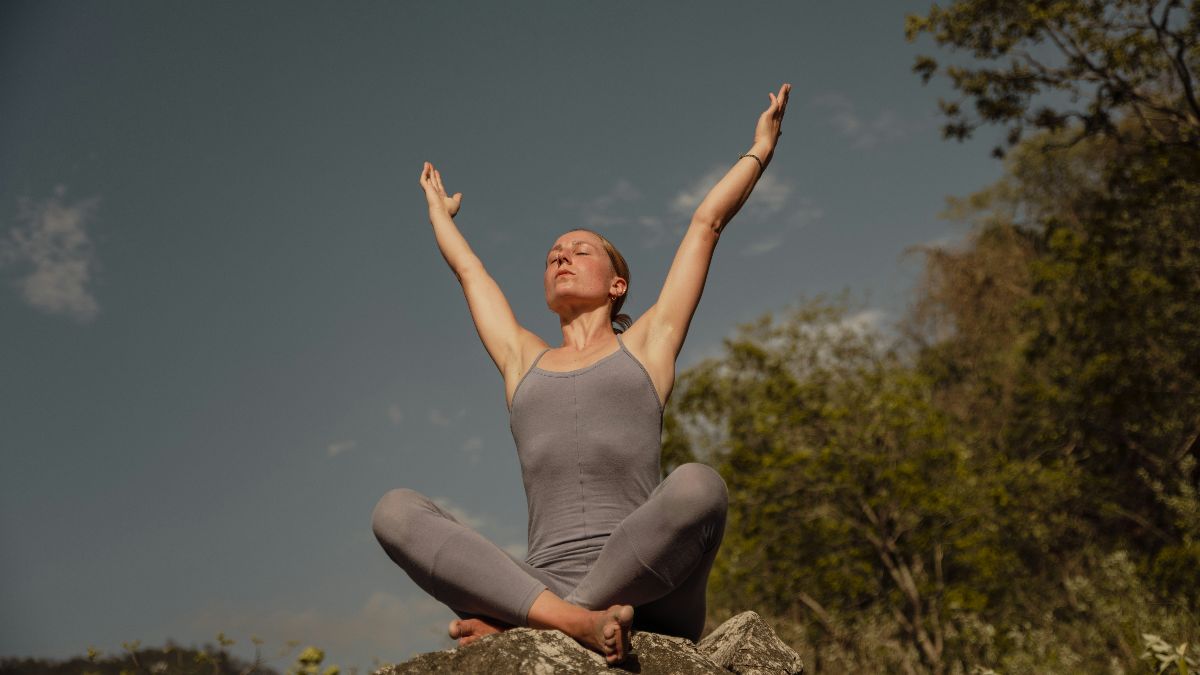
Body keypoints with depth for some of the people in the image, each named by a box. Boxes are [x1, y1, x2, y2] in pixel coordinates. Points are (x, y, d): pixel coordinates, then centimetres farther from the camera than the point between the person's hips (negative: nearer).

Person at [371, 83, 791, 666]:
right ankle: (574, 621, -35)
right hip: (543, 584, 2)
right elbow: (468, 269, 42)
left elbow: (706, 223, 27)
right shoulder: (523, 361, 26)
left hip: (643, 596, -2)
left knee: (697, 486, -33)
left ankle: (514, 621, -27)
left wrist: (760, 149, 37)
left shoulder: (645, 344, 21)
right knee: (394, 511, -17)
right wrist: (439, 212, 59)